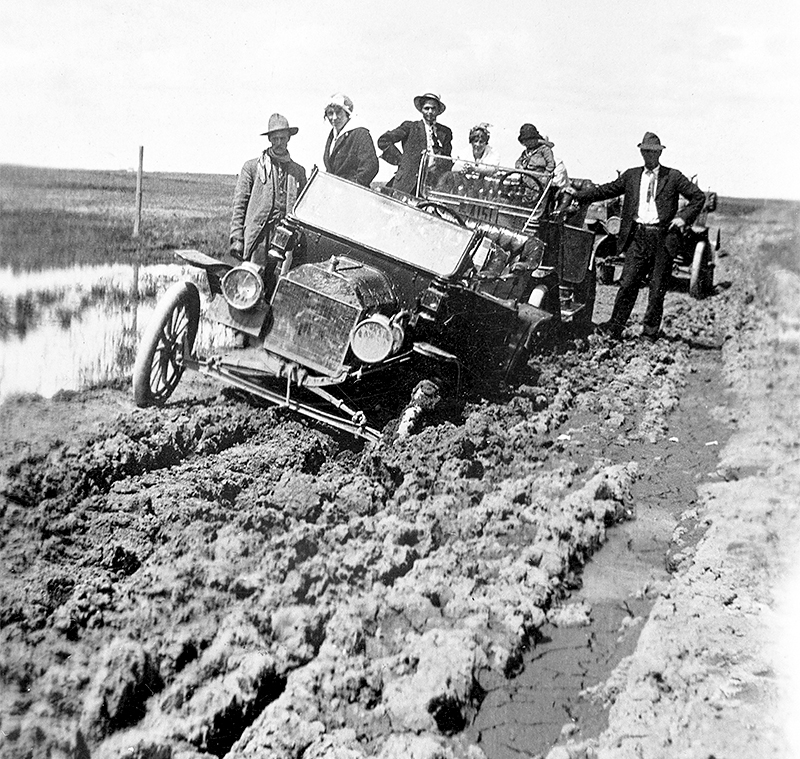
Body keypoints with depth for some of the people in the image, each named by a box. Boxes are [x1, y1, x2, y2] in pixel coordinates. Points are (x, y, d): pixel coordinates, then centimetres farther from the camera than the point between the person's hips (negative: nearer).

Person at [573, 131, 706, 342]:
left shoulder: (673, 177, 5)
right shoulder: (631, 175, 12)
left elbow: (698, 196, 8)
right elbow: (607, 190, 12)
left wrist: (684, 217, -5)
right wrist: (577, 195, 5)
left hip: (663, 237, -1)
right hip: (637, 236, 2)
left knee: (658, 288, 3)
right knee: (628, 283, -4)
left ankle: (650, 332, 14)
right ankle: (615, 327, 3)